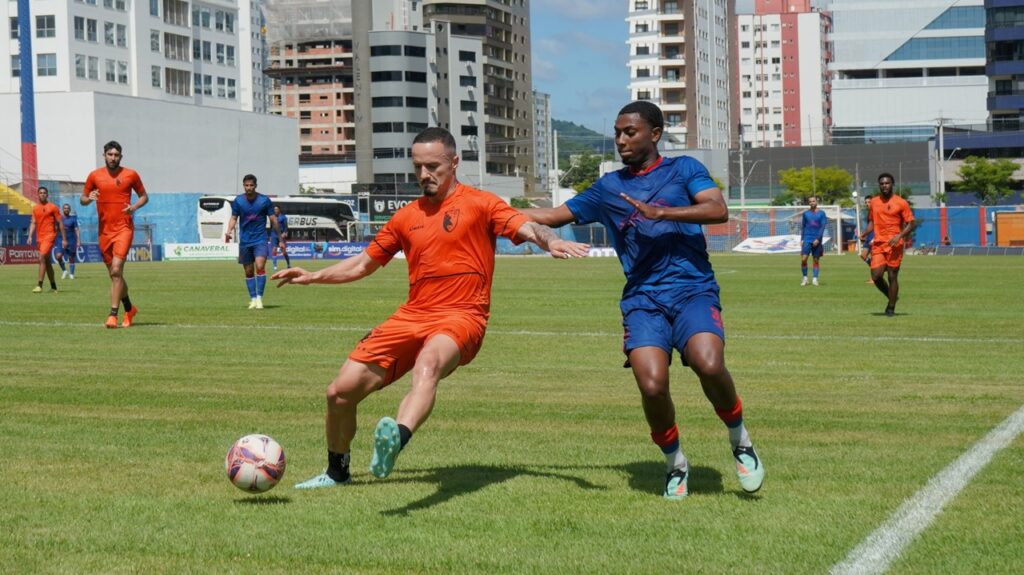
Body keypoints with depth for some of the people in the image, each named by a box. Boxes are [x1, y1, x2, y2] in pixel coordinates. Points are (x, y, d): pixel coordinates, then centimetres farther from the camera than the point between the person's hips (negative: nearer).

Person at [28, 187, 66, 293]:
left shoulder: (52, 207, -1)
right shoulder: (35, 208, 13)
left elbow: (60, 223, 1)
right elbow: (33, 223, 10)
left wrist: (64, 239, -1)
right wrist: (30, 236, -6)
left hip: (49, 236, -6)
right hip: (39, 237, 6)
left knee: (42, 257, -21)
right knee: (47, 262, 11)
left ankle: (40, 285, -23)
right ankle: (53, 286, 20)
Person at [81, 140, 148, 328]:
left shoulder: (131, 175, 1)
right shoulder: (94, 176, 6)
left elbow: (144, 196, 12)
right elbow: (82, 199, 13)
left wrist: (135, 206, -8)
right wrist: (89, 198, -10)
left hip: (124, 228, -3)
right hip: (104, 230, 4)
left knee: (116, 270, -18)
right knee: (114, 274, 11)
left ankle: (113, 315, -17)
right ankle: (129, 309, 31)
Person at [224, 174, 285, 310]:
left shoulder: (265, 200, -5)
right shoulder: (237, 201, 0)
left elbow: (273, 220, 2)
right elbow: (234, 218, 6)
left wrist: (280, 239, 4)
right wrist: (229, 231, -15)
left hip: (260, 239, -3)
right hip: (245, 241, 3)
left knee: (260, 266, -21)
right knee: (249, 272, 6)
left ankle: (259, 297, -15)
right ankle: (253, 299, 16)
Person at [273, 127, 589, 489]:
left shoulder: (479, 204, 4)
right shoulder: (406, 218, 17)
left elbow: (527, 228, -10)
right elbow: (364, 264, 27)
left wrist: (551, 241, -33)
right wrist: (313, 277, 16)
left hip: (460, 317, -6)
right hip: (412, 316, 6)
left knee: (428, 363, -40)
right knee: (340, 392, -1)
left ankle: (397, 438, -67)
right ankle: (337, 472, 25)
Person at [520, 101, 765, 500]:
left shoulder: (683, 169, 9)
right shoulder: (608, 188, 18)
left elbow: (719, 211, -7)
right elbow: (554, 216, 25)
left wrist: (661, 212, -16)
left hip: (693, 290, -2)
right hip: (643, 299, 2)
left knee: (709, 365, -30)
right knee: (652, 385, -22)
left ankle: (740, 441, -1)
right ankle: (675, 463, 6)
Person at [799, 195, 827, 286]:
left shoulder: (821, 213, 3)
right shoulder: (806, 214, 8)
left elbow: (823, 227, -4)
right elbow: (803, 227, 13)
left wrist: (818, 239, -13)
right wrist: (801, 239, 5)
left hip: (817, 240, -1)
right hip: (807, 239, 1)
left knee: (816, 260, 1)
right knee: (803, 259, -10)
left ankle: (815, 279, 6)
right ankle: (805, 278, 1)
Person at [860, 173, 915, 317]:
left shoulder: (901, 203, -2)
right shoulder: (873, 202, 11)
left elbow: (910, 224, -2)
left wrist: (899, 236, -17)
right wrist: (865, 233, 2)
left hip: (894, 245, -4)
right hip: (878, 244, 4)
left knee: (892, 277, -1)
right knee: (876, 276, -7)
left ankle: (891, 308, 11)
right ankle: (892, 297, 19)